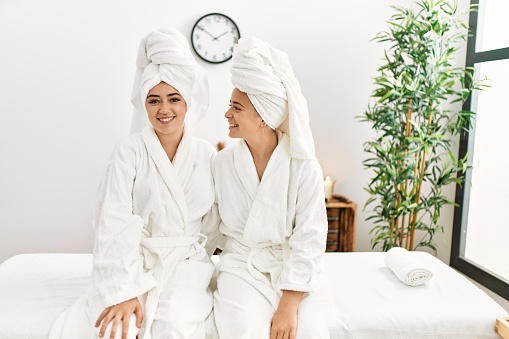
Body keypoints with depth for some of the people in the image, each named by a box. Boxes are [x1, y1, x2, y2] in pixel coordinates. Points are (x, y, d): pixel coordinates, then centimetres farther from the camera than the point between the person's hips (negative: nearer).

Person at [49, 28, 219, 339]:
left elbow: (221, 217, 12)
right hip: (136, 261, 0)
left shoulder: (207, 155, 4)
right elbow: (115, 223, -13)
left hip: (187, 261, 1)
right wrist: (124, 291, -20)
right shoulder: (130, 153, -4)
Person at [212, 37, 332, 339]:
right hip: (242, 268, 1)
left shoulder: (304, 167, -9)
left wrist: (289, 305, -17)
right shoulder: (221, 164, -1)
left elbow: (309, 238, -12)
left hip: (296, 268, 0)